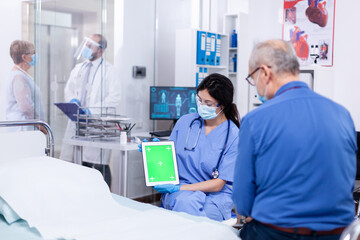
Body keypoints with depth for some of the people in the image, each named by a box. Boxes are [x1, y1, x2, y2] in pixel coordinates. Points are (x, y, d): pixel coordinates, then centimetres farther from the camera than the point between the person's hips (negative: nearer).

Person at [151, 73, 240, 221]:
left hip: (216, 195, -3)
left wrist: (178, 188, -17)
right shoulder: (185, 122, 5)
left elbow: (218, 184, -9)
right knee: (186, 202, -33)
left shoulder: (233, 136, -6)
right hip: (180, 192, 3)